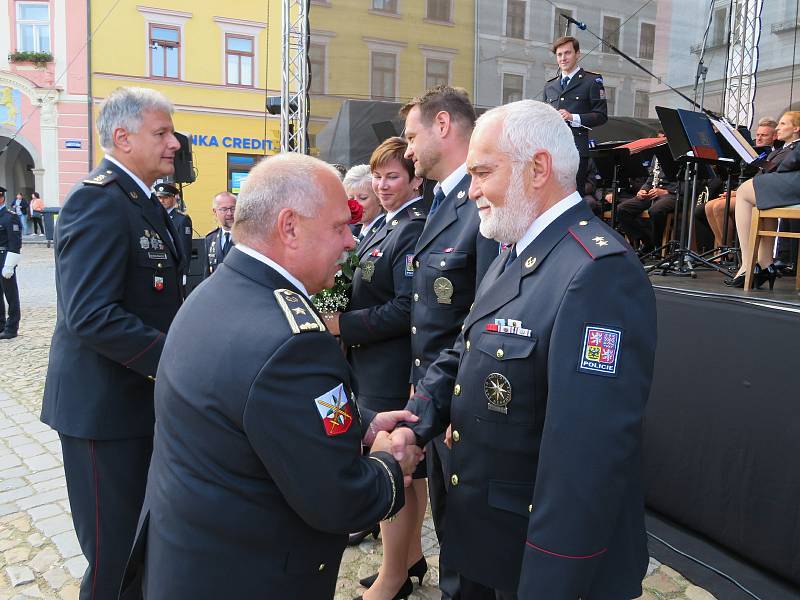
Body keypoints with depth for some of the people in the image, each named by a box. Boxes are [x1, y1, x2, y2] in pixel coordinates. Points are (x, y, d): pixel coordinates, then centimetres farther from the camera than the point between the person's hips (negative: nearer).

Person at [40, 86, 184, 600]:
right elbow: (91, 315, -28)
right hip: (105, 406, -9)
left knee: (144, 544, 24)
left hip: (143, 399, 9)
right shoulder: (98, 199, -19)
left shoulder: (143, 201, 12)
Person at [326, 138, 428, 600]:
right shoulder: (389, 225, 14)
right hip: (377, 367, 10)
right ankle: (411, 555, 36)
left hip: (393, 371, -10)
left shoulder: (414, 230, -16)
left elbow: (407, 309, -22)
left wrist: (343, 325, -19)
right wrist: (345, 322, 6)